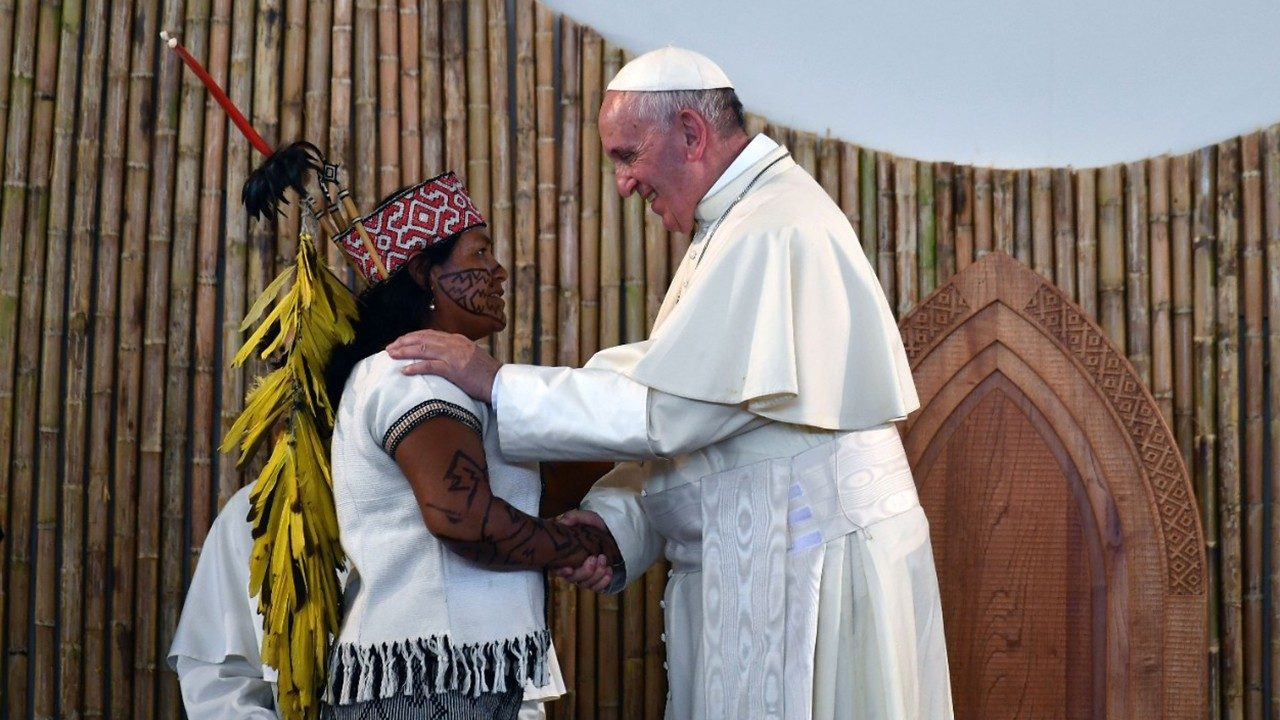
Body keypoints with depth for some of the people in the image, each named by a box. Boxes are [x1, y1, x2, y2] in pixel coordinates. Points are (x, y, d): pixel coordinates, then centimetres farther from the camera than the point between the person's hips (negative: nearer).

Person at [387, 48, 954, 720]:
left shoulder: (773, 234, -19)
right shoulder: (739, 223, 15)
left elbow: (664, 410, -22)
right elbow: (682, 417, 13)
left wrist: (494, 381, -15)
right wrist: (613, 519, -2)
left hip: (807, 559, -9)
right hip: (758, 559, 9)